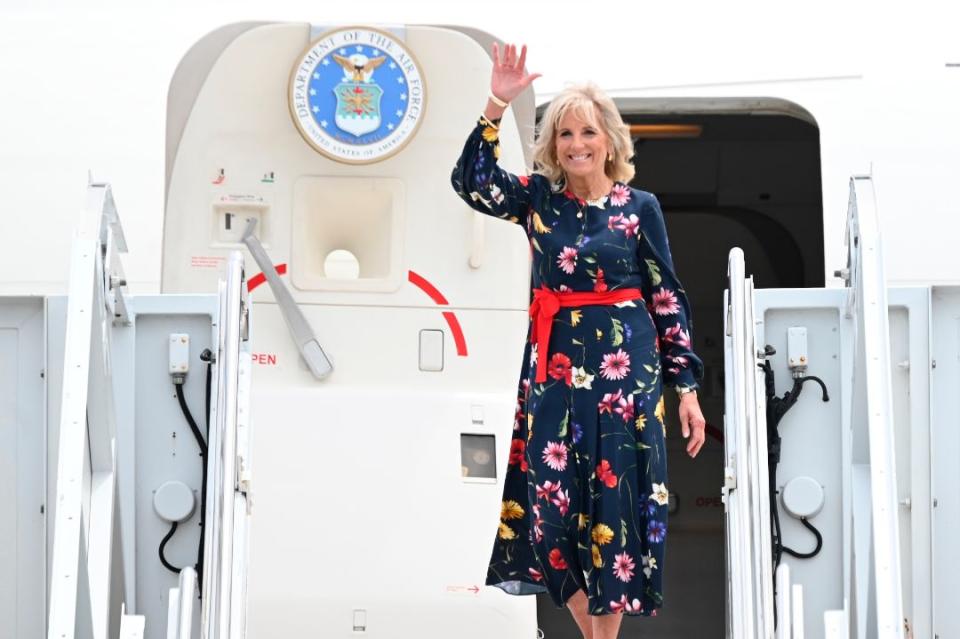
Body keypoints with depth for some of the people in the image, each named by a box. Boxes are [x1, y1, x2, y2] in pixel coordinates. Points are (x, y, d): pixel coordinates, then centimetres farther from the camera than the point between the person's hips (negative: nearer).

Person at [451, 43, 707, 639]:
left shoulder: (640, 207, 2)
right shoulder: (538, 198, 7)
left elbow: (669, 299, 2)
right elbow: (472, 181, -8)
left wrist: (687, 388, -1)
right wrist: (497, 104, -16)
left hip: (624, 367, -2)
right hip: (554, 367, 2)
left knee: (615, 501, -2)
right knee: (551, 502, 0)